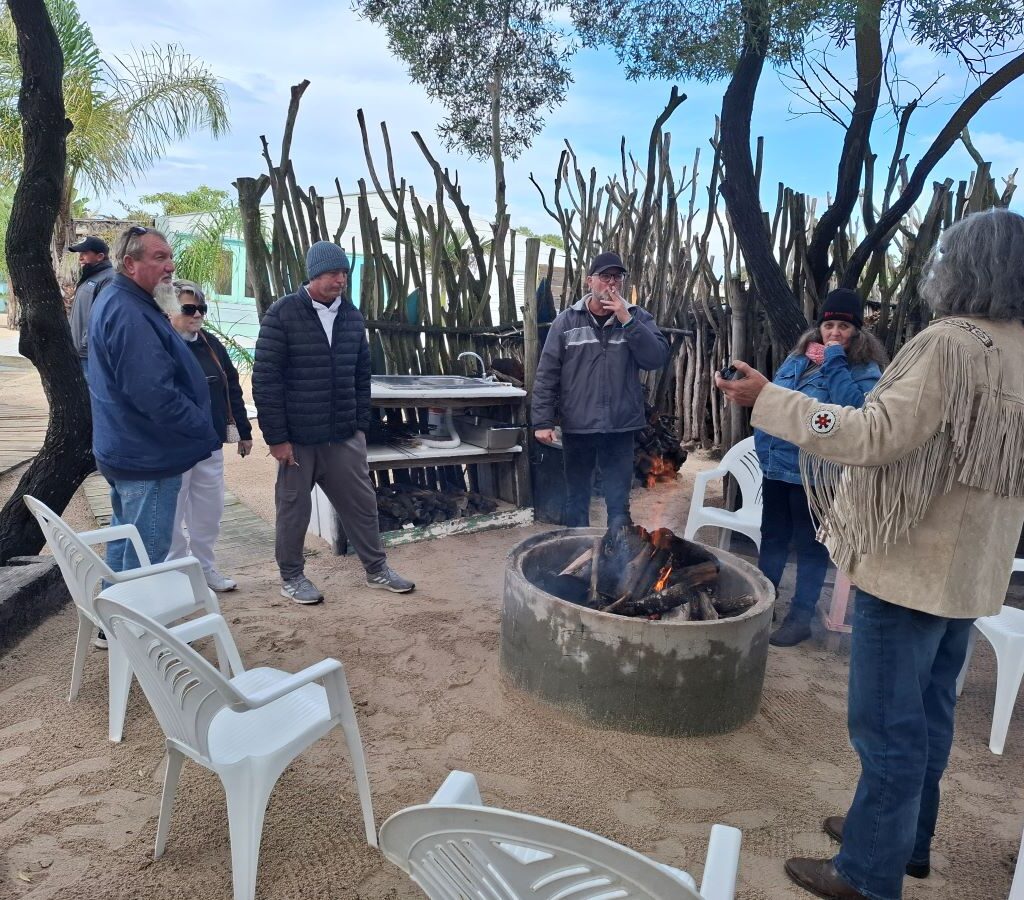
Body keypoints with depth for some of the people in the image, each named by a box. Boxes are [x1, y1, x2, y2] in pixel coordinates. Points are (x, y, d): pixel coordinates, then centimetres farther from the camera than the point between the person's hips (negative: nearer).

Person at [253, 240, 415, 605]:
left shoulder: (352, 315, 6)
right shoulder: (282, 315, -9)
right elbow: (265, 380, -11)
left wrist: (361, 424, 8)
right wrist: (276, 437, -13)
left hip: (345, 436, 5)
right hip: (298, 437, -4)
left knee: (362, 502, 11)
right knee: (294, 508, 9)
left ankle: (377, 569, 26)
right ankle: (291, 576, 26)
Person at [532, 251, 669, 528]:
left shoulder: (638, 318, 3)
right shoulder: (567, 321, 0)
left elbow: (657, 357, -12)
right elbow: (547, 374, -1)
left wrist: (626, 320, -16)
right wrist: (543, 421, -8)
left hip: (620, 428, 0)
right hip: (576, 427, 0)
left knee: (619, 504, 6)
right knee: (576, 500, 14)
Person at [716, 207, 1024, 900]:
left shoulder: (952, 344, -20)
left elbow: (875, 437, -27)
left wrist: (769, 399, -22)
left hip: (913, 564, -9)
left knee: (888, 723, 3)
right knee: (928, 712, 20)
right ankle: (905, 838, 37)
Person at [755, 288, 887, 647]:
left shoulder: (865, 370, -8)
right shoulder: (797, 359, 10)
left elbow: (852, 409, -27)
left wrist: (835, 362, -21)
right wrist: (764, 443, 6)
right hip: (778, 465, 6)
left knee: (809, 544, 6)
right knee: (773, 535, 17)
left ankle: (801, 616, 17)